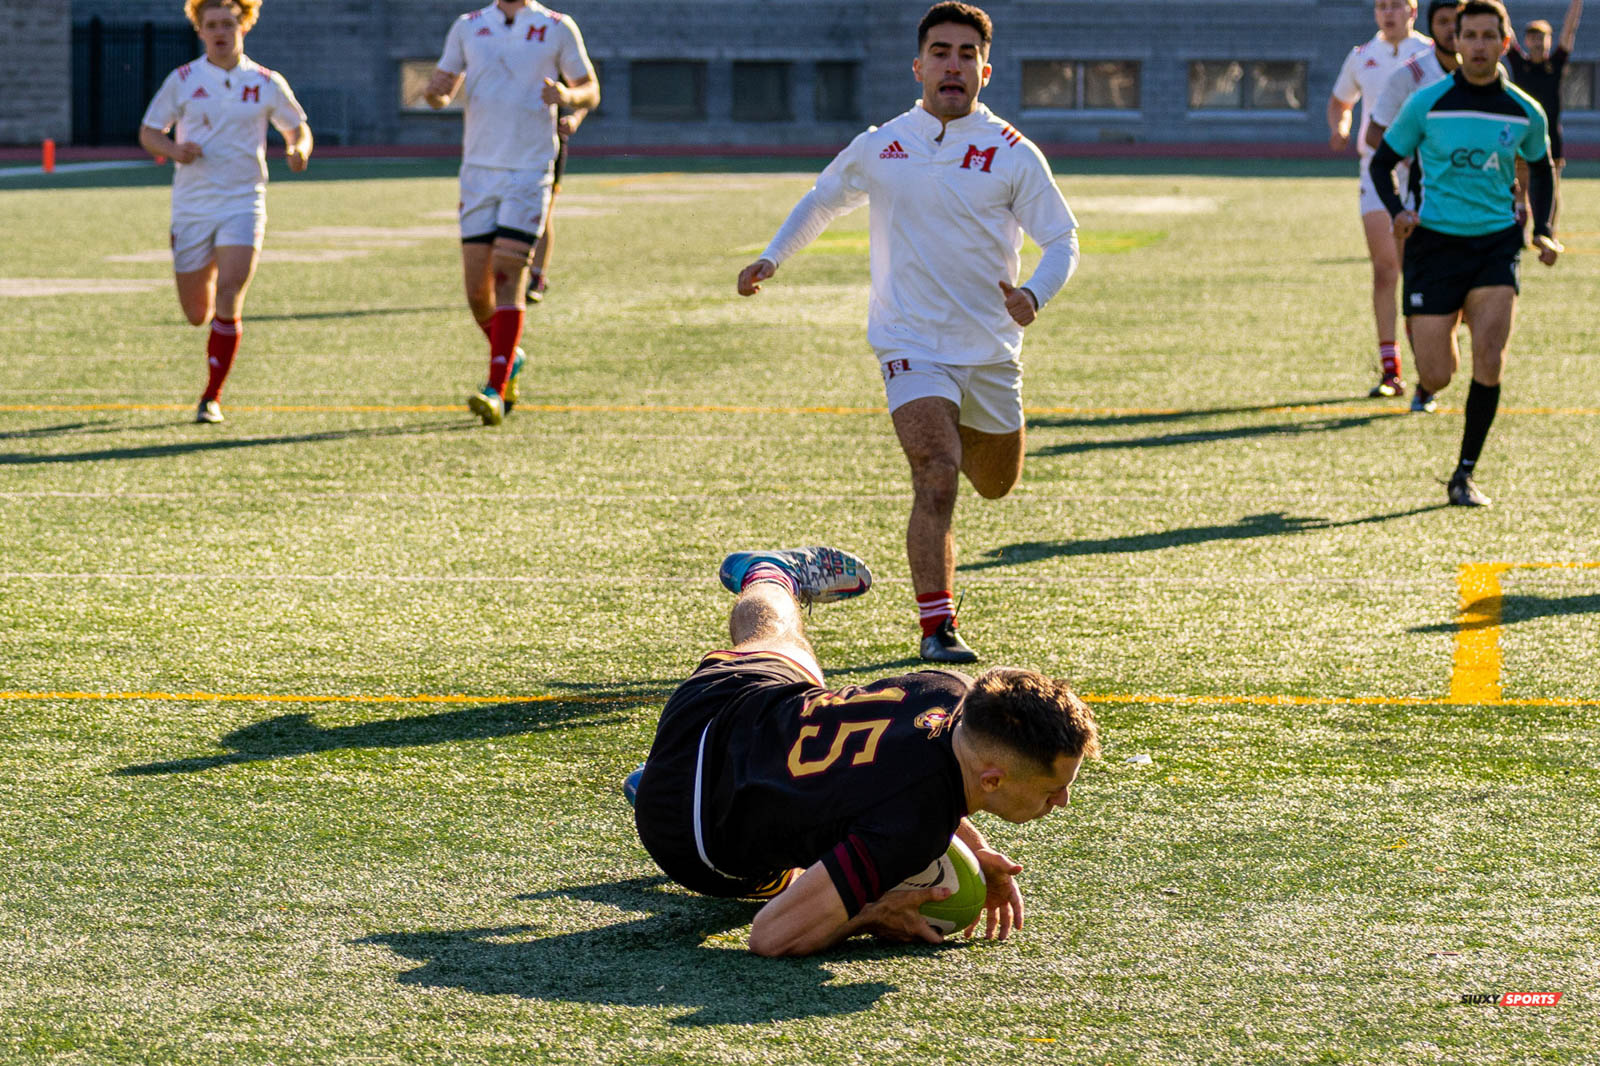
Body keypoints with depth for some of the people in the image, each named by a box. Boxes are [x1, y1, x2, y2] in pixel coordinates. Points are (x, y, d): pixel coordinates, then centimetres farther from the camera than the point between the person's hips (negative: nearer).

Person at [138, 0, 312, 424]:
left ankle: (212, 398, -5)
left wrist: (299, 151, -9)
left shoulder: (267, 83, 3)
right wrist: (173, 149, -16)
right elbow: (148, 132, 6)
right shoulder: (183, 80, 1)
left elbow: (298, 128, 14)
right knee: (197, 313, 5)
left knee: (228, 302, -17)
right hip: (192, 206, 1)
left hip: (243, 203, -1)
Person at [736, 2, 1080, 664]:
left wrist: (1034, 294, -21)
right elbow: (822, 201, 21)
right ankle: (935, 627, -16)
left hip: (991, 353, 2)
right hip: (911, 344, -2)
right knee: (936, 478, -21)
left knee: (996, 485, 17)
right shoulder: (878, 148, 2)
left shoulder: (1013, 155, -3)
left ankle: (958, 437, 53)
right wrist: (772, 258, 11)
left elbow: (1062, 241, -1)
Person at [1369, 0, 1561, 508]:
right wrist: (1397, 211, -11)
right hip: (1435, 240, -1)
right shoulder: (1426, 103, -4)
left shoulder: (1525, 112, 3)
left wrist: (1542, 231, 9)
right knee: (1435, 378, -5)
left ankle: (1465, 475, -3)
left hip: (1496, 241, 1)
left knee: (1489, 359, -17)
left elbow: (1540, 168, 22)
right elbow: (1382, 161, 7)